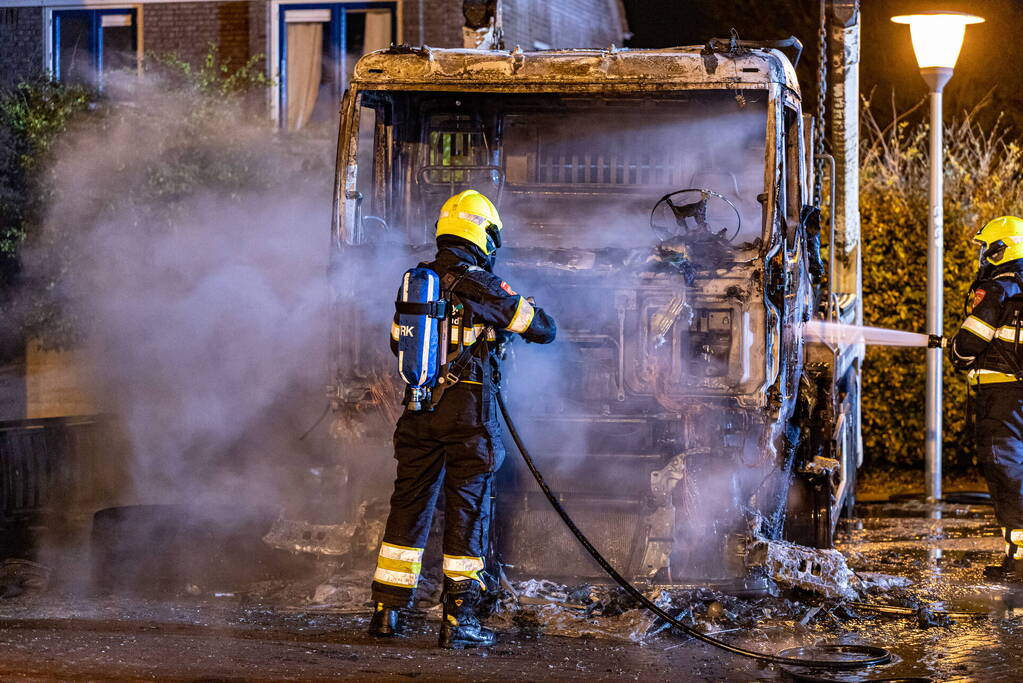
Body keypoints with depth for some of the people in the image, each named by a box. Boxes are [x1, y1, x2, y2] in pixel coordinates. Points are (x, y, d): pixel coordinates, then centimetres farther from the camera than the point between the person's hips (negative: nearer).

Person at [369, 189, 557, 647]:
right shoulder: (481, 284, -10)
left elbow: (397, 343, 22)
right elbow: (543, 329, -4)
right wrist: (521, 309, 18)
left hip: (420, 411, 5)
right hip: (469, 411, -5)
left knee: (409, 504, 13)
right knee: (467, 508, 1)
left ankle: (388, 610, 16)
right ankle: (458, 619, 0)